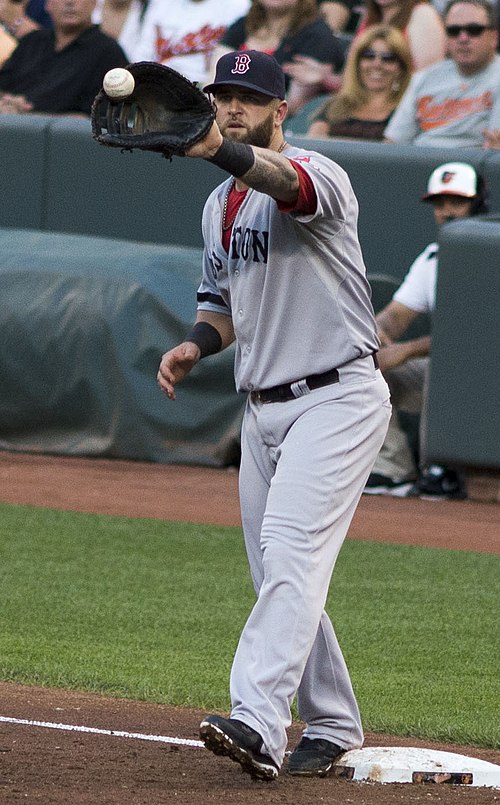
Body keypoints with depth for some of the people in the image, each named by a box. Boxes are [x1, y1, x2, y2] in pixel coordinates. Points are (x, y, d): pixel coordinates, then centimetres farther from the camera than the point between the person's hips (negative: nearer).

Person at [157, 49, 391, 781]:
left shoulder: (318, 177, -13)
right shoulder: (218, 206, 14)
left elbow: (284, 181, -39)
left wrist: (216, 149, -60)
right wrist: (196, 345, 1)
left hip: (338, 398, -9)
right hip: (264, 409, 9)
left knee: (291, 552, -22)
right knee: (278, 578, 10)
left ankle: (256, 721, -35)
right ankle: (333, 726, 23)